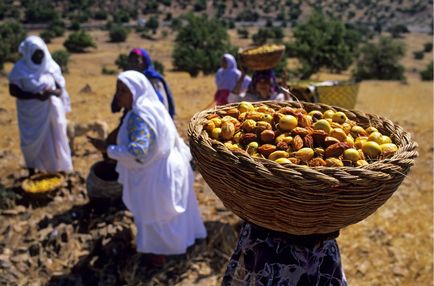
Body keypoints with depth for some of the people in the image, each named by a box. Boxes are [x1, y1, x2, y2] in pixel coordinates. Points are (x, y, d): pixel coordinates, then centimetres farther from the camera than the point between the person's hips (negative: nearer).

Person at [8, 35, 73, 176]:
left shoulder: (51, 66, -2)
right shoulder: (20, 69, -9)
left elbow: (60, 90, 1)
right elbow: (13, 91, -9)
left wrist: (52, 92, -22)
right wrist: (35, 95, -23)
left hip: (52, 112, 2)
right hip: (31, 114, -2)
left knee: (54, 141, 9)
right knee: (33, 143, 9)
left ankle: (58, 171, 24)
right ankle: (32, 173, 26)